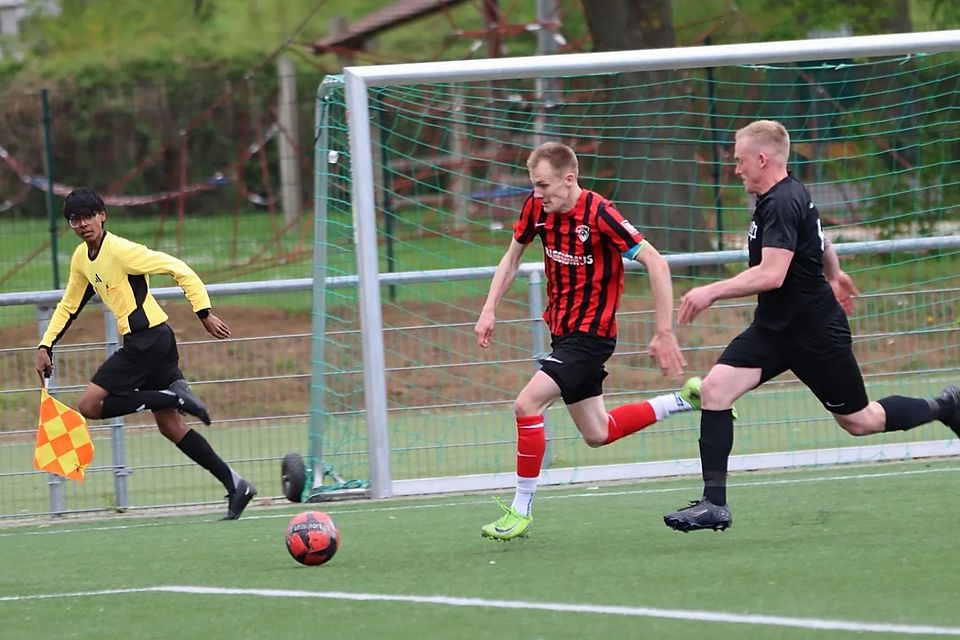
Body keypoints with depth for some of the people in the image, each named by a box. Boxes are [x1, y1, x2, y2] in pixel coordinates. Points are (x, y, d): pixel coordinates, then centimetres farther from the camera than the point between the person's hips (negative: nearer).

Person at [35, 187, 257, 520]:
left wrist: (204, 314, -18)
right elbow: (69, 305, 25)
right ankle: (235, 485, 6)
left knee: (90, 405, -13)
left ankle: (174, 396, -14)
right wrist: (45, 345, 16)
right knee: (170, 426, 7)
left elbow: (180, 270, -15)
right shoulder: (81, 258, 12)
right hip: (150, 342, 9)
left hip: (148, 339, -9)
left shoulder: (121, 251, -14)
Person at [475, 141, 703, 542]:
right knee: (598, 434, 14)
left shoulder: (599, 214, -23)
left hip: (591, 332, -8)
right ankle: (685, 400, 31)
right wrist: (489, 310, 3)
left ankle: (520, 511, -11)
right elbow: (512, 258, 15)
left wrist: (664, 333, -24)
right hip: (563, 331, 8)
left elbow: (656, 264, -22)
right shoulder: (536, 208, -3)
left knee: (527, 404, -21)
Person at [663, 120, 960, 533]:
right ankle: (714, 504, -9)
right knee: (714, 389, -8)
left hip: (816, 333, -9)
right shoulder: (792, 194, 7)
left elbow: (772, 274, -33)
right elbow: (820, 241, 26)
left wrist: (711, 293, -29)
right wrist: (834, 274, 43)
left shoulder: (781, 204, -23)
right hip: (774, 328, 9)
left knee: (859, 421, 4)